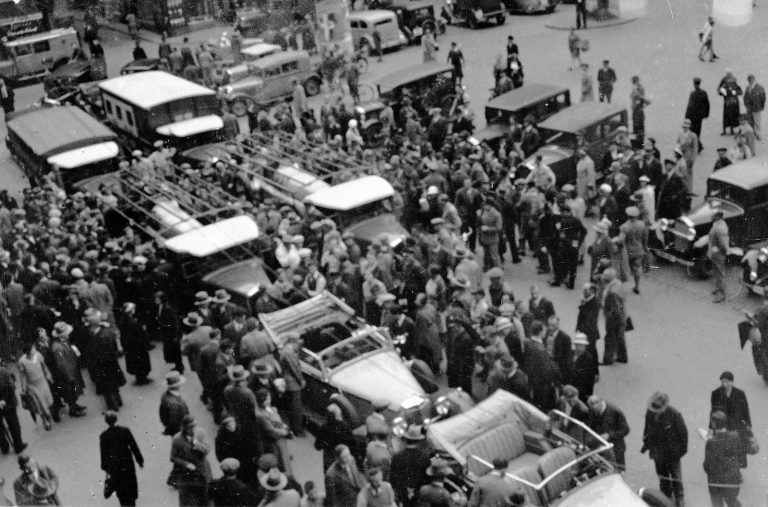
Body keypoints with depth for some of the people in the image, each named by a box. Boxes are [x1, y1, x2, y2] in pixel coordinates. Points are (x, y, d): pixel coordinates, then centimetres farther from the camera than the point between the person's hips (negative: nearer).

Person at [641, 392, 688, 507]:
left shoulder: (674, 414, -21)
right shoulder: (650, 413, -7)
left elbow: (683, 432, -11)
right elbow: (647, 430, 10)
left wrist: (682, 449, -8)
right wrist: (646, 443, 9)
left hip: (672, 452, -5)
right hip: (657, 452, 5)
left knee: (676, 478, 3)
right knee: (663, 479, 17)